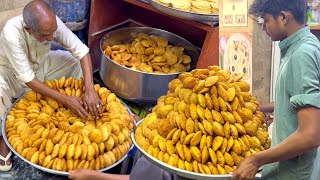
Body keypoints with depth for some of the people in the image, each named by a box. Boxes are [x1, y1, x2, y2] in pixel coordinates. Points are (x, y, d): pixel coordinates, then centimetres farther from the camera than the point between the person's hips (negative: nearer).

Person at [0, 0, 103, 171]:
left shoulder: (51, 22, -29)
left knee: (77, 62, -13)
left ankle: (80, 112, 3)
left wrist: (89, 89, -40)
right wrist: (65, 100, -41)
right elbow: (27, 79, -37)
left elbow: (81, 50, -27)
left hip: (42, 65, 5)